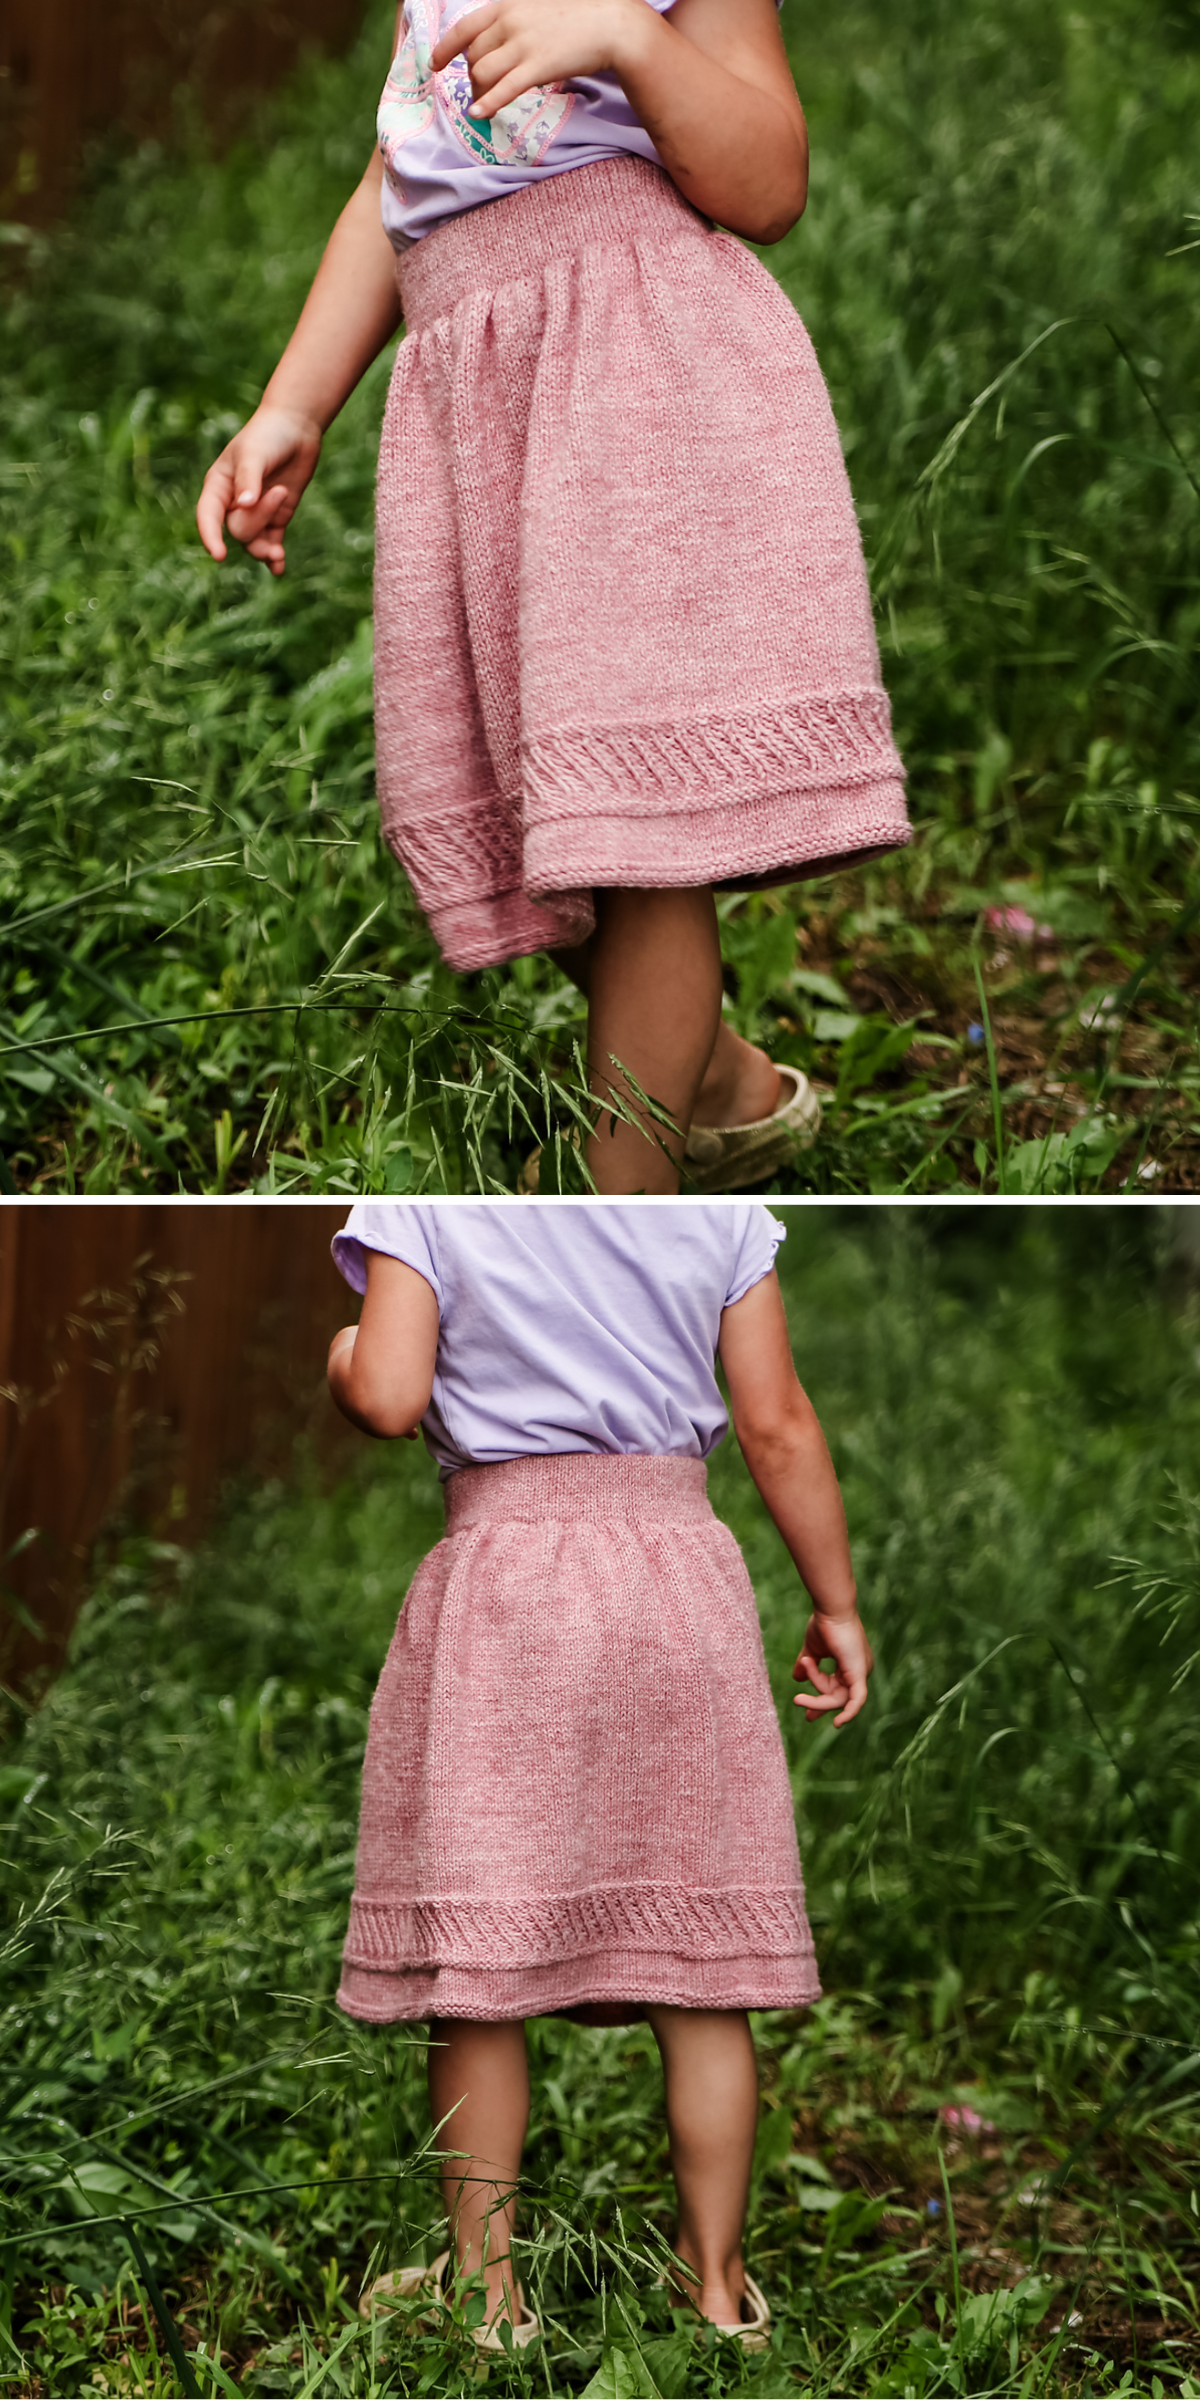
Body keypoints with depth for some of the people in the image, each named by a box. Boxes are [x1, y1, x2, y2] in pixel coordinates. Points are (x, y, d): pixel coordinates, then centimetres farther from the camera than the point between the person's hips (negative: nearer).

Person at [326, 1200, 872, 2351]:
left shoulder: (421, 1205, -5)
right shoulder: (721, 1209, 4)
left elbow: (386, 1400, -14)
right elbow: (779, 1425, 3)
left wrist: (340, 1354, 9)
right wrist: (836, 1605, 11)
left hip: (502, 1581, -3)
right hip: (680, 1580, 3)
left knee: (475, 1957, 4)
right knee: (699, 1956, 8)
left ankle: (486, 2286, 10)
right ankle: (716, 2281, 14)